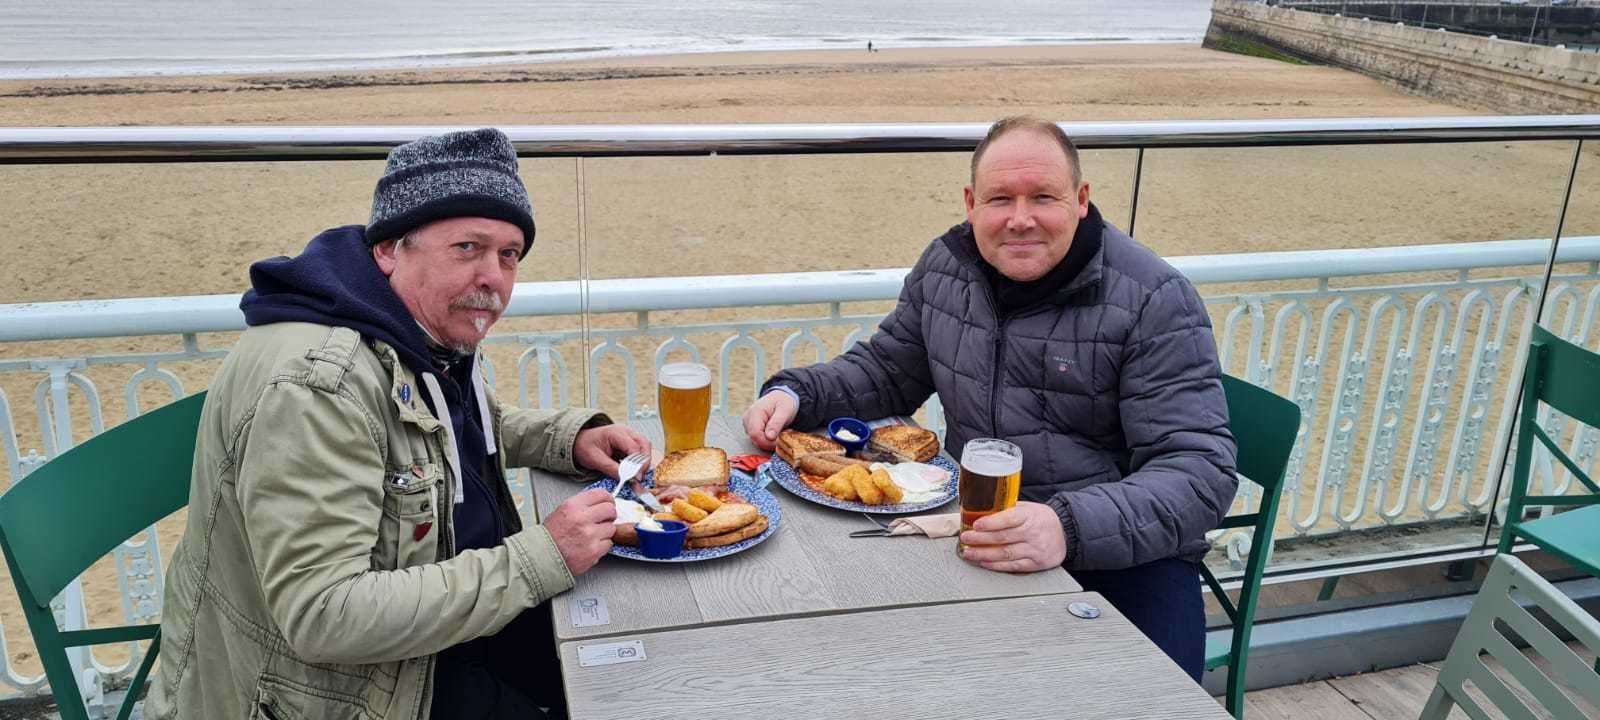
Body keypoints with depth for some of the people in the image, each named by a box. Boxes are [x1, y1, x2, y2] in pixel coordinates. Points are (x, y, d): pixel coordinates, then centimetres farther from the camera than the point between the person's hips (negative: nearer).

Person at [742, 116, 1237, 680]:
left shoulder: (1155, 302, -15)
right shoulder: (944, 267, 2)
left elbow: (1199, 472, -21)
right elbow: (885, 370, 17)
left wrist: (1071, 527, -38)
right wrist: (795, 394, -3)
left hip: (1123, 549, -4)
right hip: (975, 527, 4)